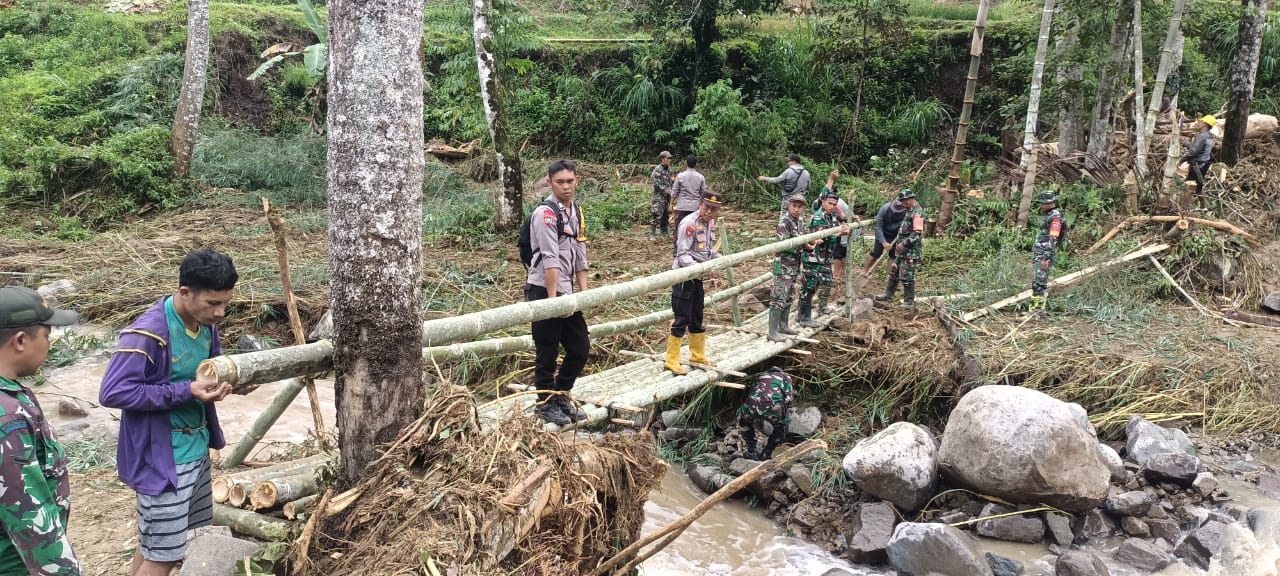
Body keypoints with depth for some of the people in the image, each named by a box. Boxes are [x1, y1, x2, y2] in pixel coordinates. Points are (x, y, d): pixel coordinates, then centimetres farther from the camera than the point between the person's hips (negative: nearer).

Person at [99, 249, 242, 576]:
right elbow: (112, 392, -24)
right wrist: (186, 391, -28)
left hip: (196, 448, 8)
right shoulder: (149, 332, -25)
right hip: (162, 457, -8)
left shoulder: (206, 323, -1)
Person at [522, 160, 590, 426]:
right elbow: (550, 260, -19)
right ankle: (547, 403, 18)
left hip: (566, 293, 8)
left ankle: (560, 395, 28)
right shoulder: (545, 214, -14)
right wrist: (553, 299, -22)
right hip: (544, 292, -8)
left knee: (581, 347, 12)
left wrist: (585, 293, 7)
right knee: (547, 352, 2)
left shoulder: (575, 212, 13)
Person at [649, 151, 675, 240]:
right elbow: (657, 184, -17)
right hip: (659, 196, -8)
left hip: (667, 196, 8)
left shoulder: (669, 169, 12)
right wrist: (667, 191, -17)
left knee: (666, 216, 11)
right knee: (656, 216, -10)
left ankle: (664, 233, 20)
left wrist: (673, 180, 3)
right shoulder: (657, 169, -12)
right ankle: (652, 234, -7)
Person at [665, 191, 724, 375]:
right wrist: (695, 267, -36)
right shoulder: (689, 223, -18)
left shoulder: (711, 224, 8)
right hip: (683, 275, -8)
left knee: (697, 318, 20)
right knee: (682, 319, -6)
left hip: (697, 277, 8)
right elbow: (682, 253, -21)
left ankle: (698, 355, 35)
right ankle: (671, 361, 2)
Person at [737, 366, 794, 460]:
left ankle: (752, 453, 30)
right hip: (772, 406, -2)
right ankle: (765, 455, 25)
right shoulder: (786, 377, 30)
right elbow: (788, 400, 18)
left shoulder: (760, 376, 40)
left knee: (744, 421, 37)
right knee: (781, 428, 32)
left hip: (752, 406, 2)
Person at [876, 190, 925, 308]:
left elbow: (917, 234, -24)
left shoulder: (917, 213, -17)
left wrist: (904, 244, -25)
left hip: (911, 252, -10)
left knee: (907, 276, -3)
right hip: (902, 251, 10)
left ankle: (909, 301, 7)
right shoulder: (909, 212, 15)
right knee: (894, 272, 16)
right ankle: (888, 295, 27)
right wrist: (896, 241, 19)